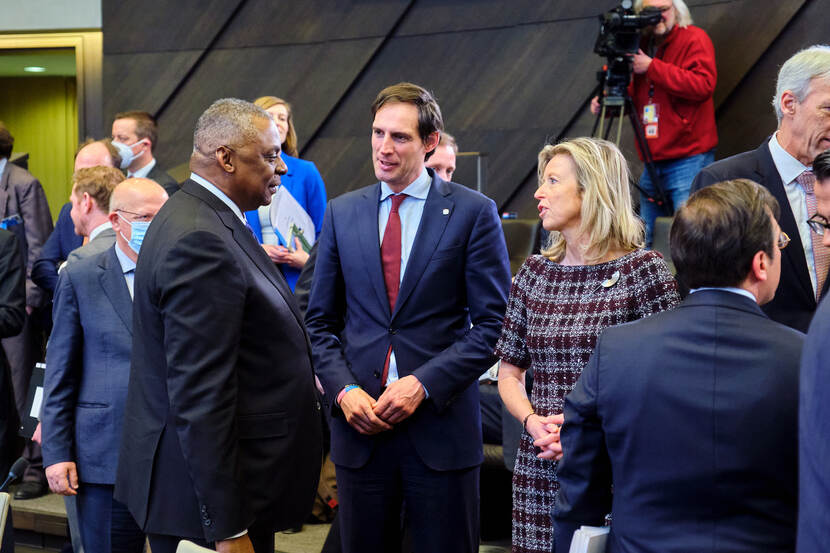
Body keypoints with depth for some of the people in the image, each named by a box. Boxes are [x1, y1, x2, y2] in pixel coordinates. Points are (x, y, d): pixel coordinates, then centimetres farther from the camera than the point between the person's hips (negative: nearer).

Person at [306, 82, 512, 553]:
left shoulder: (473, 213, -2)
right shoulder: (342, 213, 9)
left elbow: (493, 324, -5)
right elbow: (321, 321, 11)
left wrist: (423, 384, -14)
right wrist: (343, 389, -5)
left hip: (441, 422, -3)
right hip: (360, 424, 3)